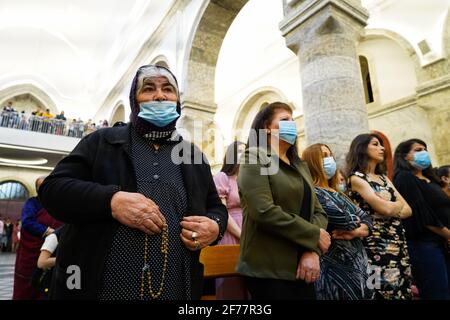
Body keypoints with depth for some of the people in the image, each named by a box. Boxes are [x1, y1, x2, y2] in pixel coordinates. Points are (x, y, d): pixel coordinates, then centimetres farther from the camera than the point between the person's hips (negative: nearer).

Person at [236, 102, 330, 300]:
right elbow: (265, 212, -21)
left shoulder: (300, 166, 15)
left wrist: (313, 251, -9)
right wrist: (314, 235, -13)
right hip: (268, 269, -6)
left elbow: (318, 211, 7)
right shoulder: (255, 161, -7)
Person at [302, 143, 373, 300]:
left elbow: (366, 218, 10)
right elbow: (341, 218, -25)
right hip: (338, 267, -8)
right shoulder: (313, 193, -13)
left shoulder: (338, 194, 15)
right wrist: (355, 222, -3)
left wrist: (356, 231, -12)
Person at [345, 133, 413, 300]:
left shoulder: (383, 178, 15)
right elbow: (384, 208, -19)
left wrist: (392, 209, -13)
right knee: (386, 292, 1)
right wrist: (398, 205, 1)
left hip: (398, 243, 7)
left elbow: (407, 210, 7)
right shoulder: (356, 178, -8)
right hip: (377, 245, -7)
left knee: (403, 292, 13)